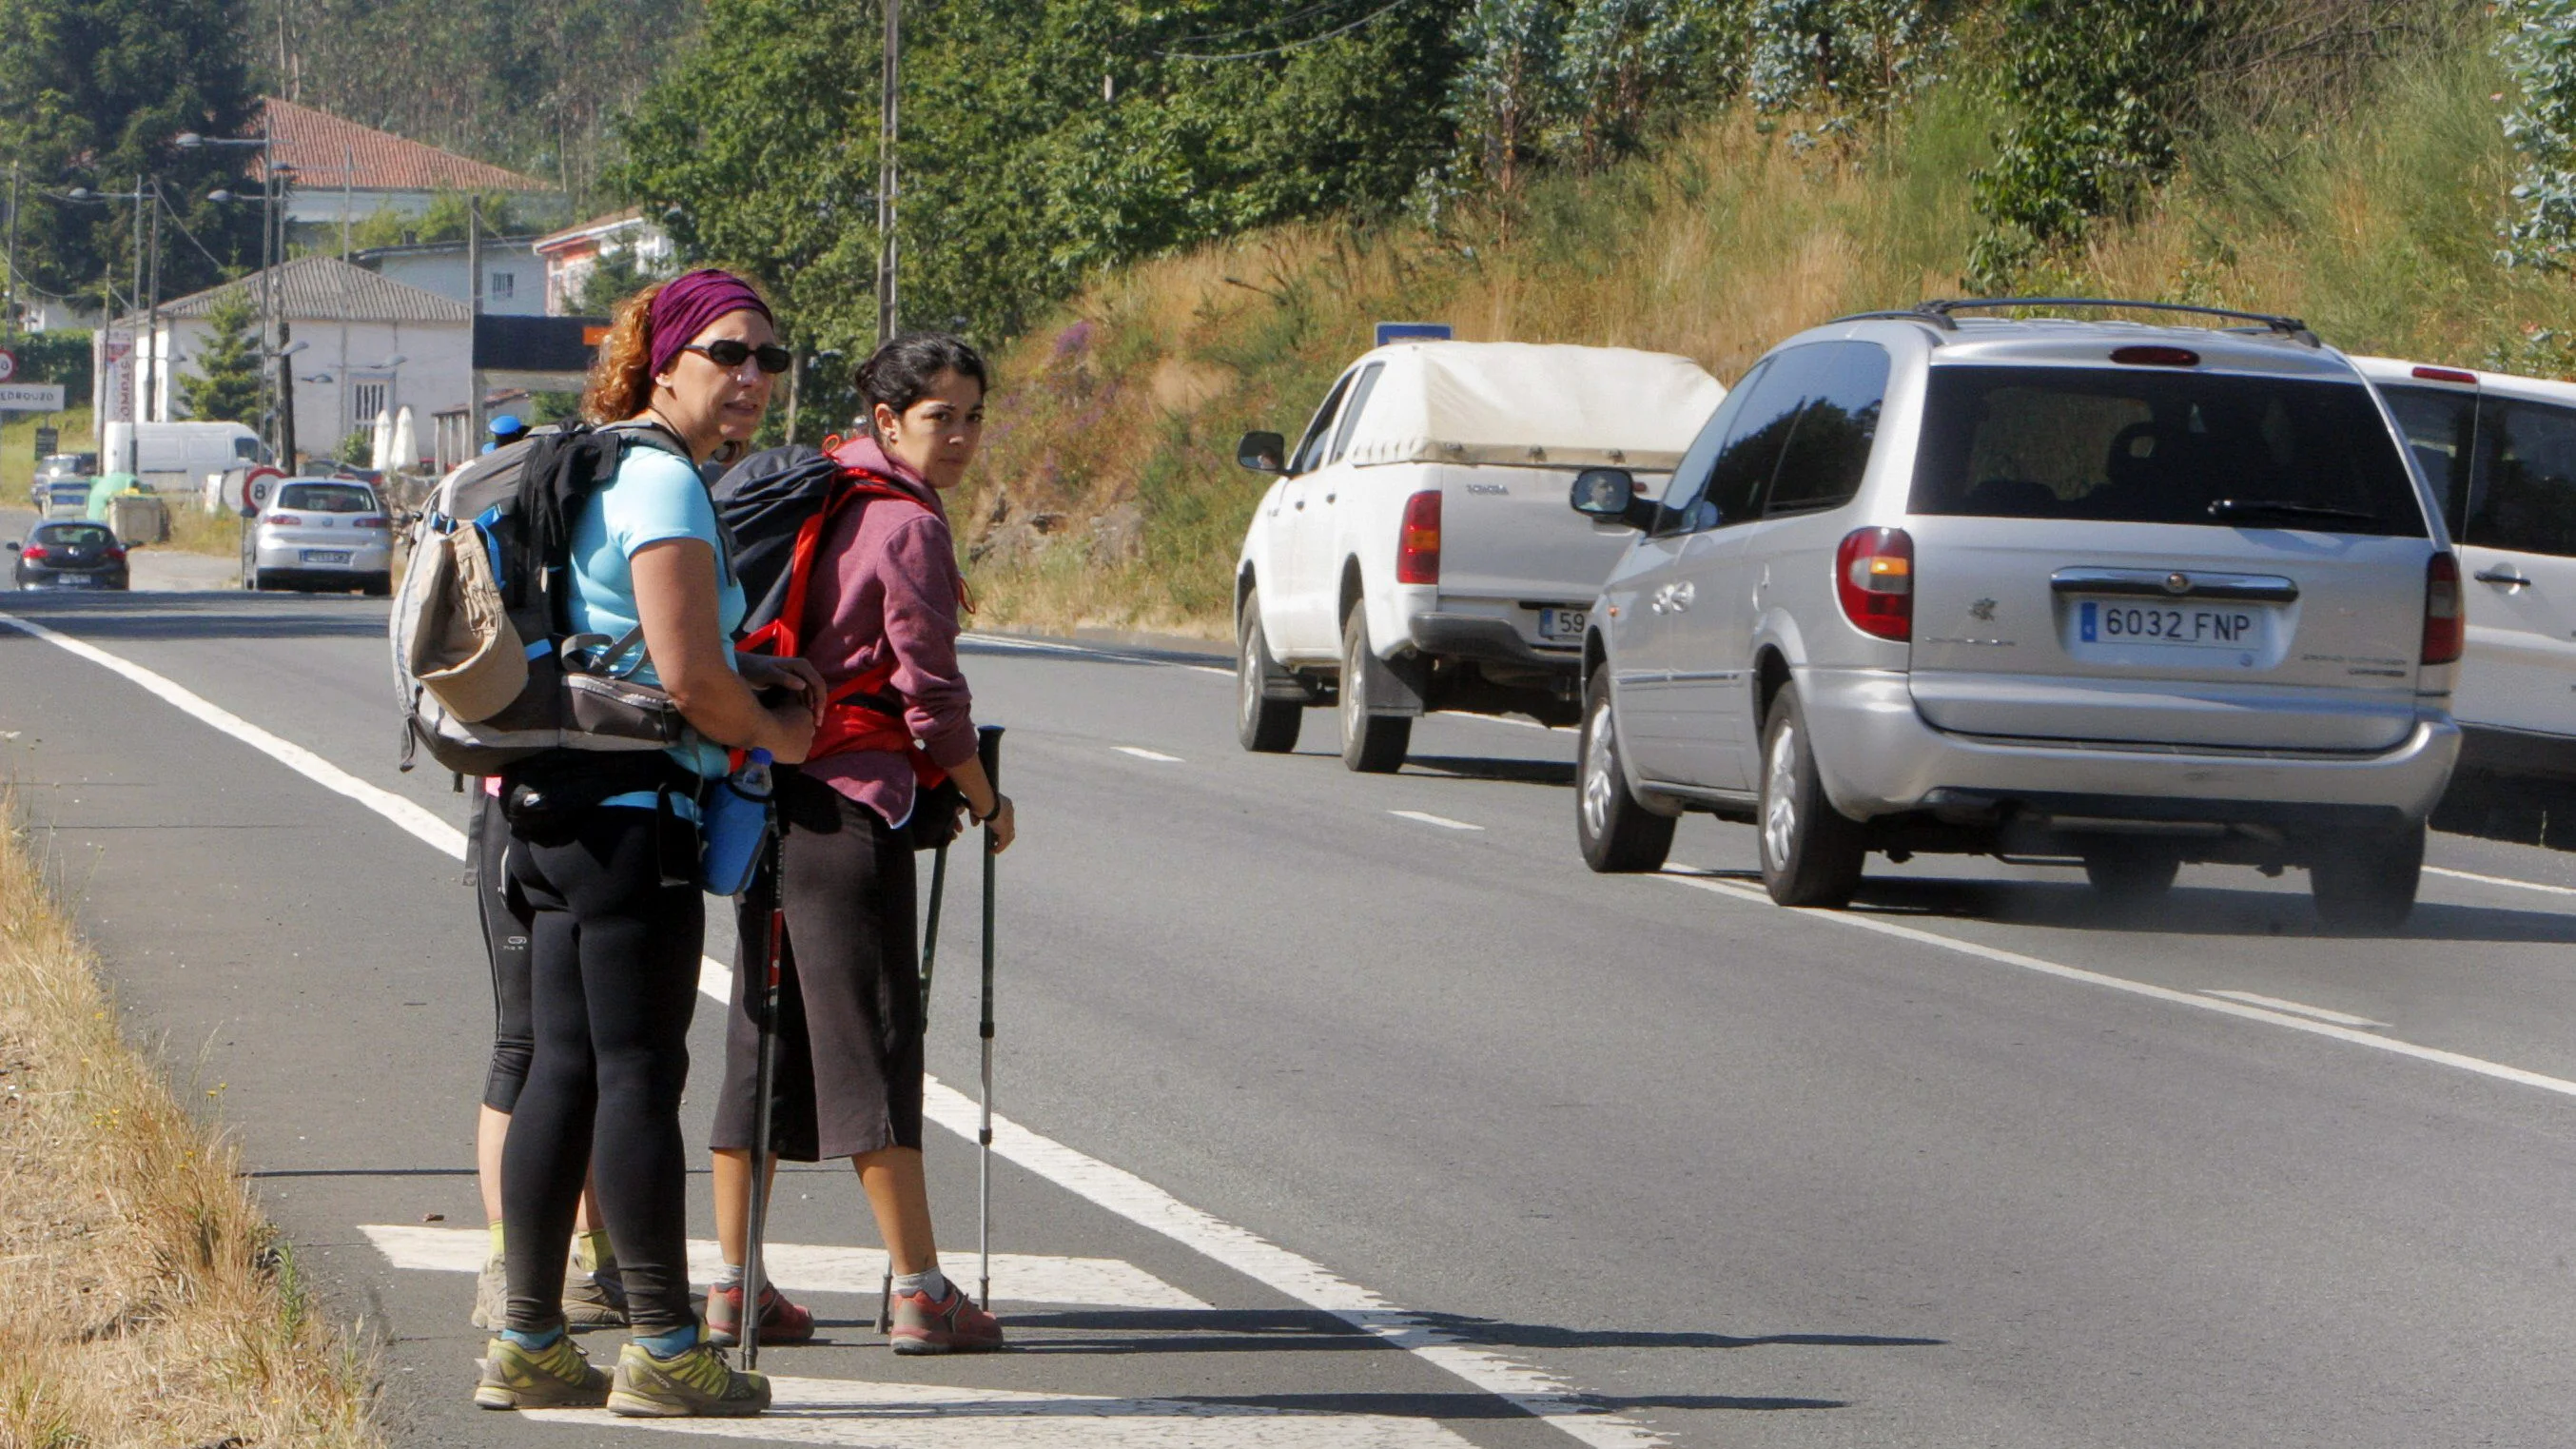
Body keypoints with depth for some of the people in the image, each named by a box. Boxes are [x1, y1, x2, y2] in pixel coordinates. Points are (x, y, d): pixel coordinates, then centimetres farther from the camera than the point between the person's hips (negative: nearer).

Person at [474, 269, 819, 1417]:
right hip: (632, 806, -10)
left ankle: (527, 1345, 14)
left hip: (556, 804, 10)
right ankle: (663, 1352, -2)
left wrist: (750, 674, 17)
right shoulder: (663, 484, -13)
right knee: (641, 1072, -6)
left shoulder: (605, 469, 17)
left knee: (565, 1067, 11)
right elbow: (689, 678, -19)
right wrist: (776, 734, -1)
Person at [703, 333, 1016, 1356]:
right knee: (871, 1041, -6)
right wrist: (985, 802, 2)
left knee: (768, 1038, 10)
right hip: (849, 803, -8)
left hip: (766, 793, 8)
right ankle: (919, 1292, -4)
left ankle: (734, 1288, 10)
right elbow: (929, 693, -11)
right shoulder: (908, 525, -11)